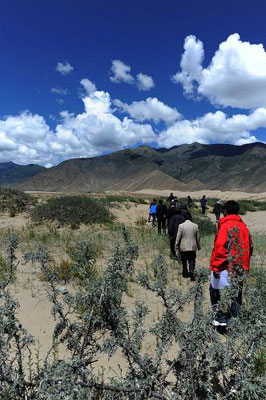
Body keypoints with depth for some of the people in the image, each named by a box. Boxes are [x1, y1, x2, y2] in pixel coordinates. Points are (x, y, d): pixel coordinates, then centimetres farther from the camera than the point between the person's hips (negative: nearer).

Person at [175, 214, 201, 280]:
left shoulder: (181, 226, -7)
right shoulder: (195, 226, 0)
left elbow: (178, 237, -6)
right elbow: (198, 237, 7)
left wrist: (177, 245, 4)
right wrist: (198, 246, 17)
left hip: (183, 247, -1)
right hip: (193, 247, 1)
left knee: (184, 261, 13)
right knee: (192, 261, 7)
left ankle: (185, 273, 23)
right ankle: (191, 272, -13)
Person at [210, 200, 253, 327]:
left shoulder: (225, 225, -14)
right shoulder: (244, 226, 6)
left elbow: (219, 247, -20)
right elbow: (250, 247, 12)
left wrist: (215, 267, -15)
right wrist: (245, 264, 21)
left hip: (226, 267, -6)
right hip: (240, 268, 6)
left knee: (216, 290, 9)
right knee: (236, 293, 17)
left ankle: (221, 317, 8)